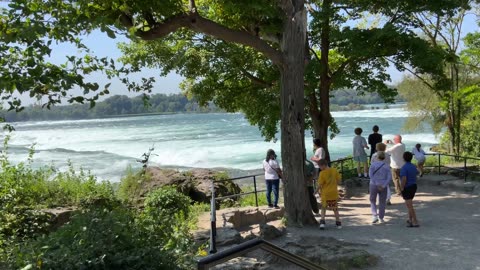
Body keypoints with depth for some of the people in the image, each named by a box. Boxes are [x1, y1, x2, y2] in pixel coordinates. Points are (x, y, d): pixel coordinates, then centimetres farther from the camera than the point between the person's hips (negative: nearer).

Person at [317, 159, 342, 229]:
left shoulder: (322, 173, -14)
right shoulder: (335, 170, -2)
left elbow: (320, 184, -13)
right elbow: (338, 181, 2)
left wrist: (319, 190, 4)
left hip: (325, 193, -3)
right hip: (334, 193, 3)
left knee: (323, 208, 10)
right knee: (335, 208, 16)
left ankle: (322, 221, -5)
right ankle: (338, 223, 20)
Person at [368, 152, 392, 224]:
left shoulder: (373, 165, -6)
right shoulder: (386, 166, -1)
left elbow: (371, 176, -15)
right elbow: (389, 177, -9)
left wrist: (377, 185, -15)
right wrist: (383, 186, -12)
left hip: (374, 185, -1)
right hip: (383, 186, 1)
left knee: (372, 201, 15)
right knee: (382, 202, 14)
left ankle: (374, 216, -1)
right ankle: (381, 218, 18)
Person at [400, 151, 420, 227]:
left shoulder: (404, 167, -19)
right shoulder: (413, 166, 6)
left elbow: (404, 179, -25)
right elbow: (415, 177, 12)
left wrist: (402, 189, -18)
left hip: (407, 188, -9)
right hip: (413, 187, 9)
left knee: (410, 206, -4)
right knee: (409, 204, 24)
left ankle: (415, 222, -4)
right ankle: (410, 220, 31)